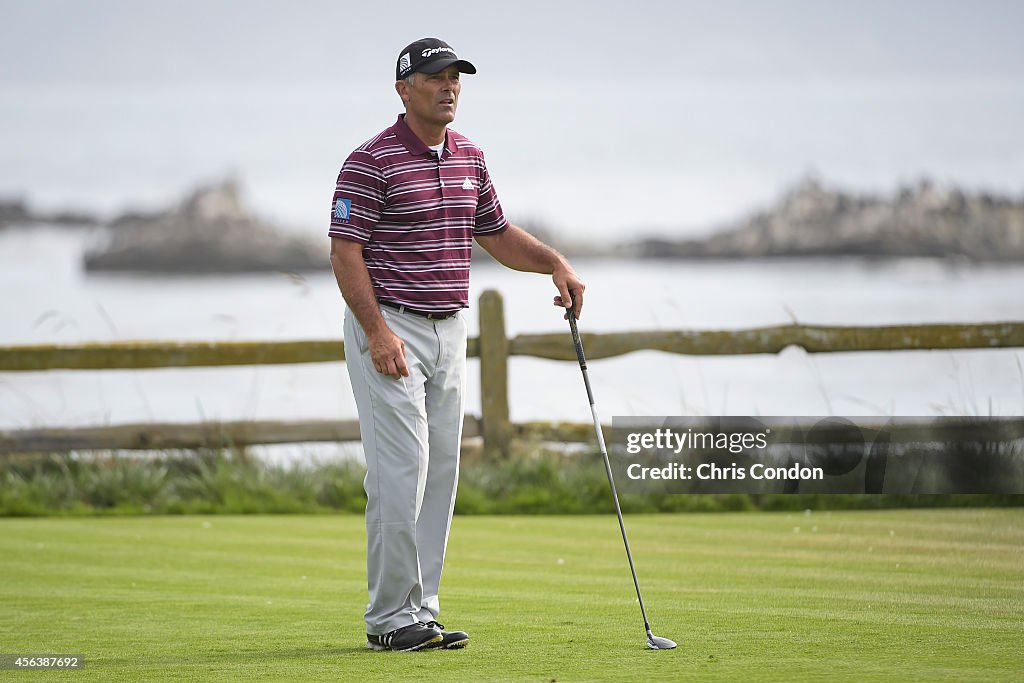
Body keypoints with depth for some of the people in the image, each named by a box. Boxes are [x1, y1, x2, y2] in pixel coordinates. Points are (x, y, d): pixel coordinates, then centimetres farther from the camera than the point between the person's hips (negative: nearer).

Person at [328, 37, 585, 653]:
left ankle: (422, 610, 12)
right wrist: (378, 332, -21)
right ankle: (391, 618, -7)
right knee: (401, 472, -11)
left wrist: (557, 265, 7)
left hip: (448, 331, 8)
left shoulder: (469, 157, 12)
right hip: (389, 332, -8)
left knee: (440, 474, 7)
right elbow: (345, 254, -14)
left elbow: (496, 233, 22)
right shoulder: (372, 162, -11)